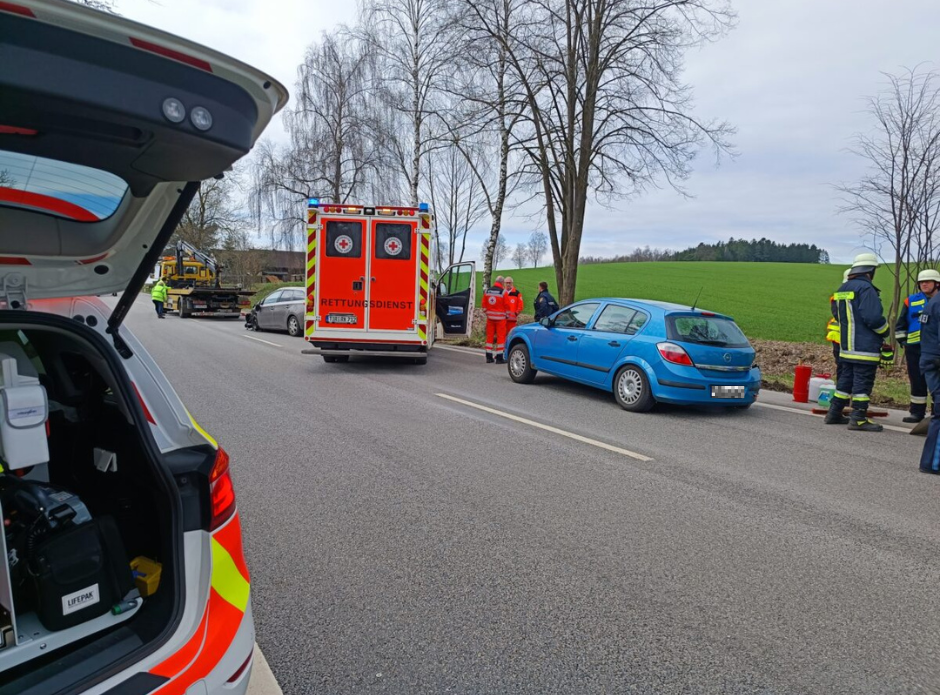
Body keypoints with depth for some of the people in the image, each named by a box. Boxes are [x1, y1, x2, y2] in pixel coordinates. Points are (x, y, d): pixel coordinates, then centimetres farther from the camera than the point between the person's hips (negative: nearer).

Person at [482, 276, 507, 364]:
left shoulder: (487, 291, 4)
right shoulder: (503, 292, -11)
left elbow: (483, 304, 8)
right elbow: (506, 306, -7)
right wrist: (506, 314, 9)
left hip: (490, 317, 5)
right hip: (500, 318, -4)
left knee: (490, 336, 11)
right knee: (500, 336, 1)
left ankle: (489, 357, 14)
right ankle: (499, 358, 1)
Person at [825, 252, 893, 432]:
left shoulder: (842, 289, 13)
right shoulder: (865, 288, -15)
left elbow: (837, 314, 22)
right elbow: (873, 317, -20)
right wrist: (885, 331, -3)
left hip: (846, 345, 9)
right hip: (865, 347, -9)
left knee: (845, 379, 15)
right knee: (863, 382, -5)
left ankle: (834, 413, 19)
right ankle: (858, 419, -3)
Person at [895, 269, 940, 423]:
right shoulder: (911, 301, 8)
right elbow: (900, 326, 14)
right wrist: (903, 342, 6)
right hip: (915, 349, 2)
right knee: (917, 382, 6)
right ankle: (917, 412, 14)